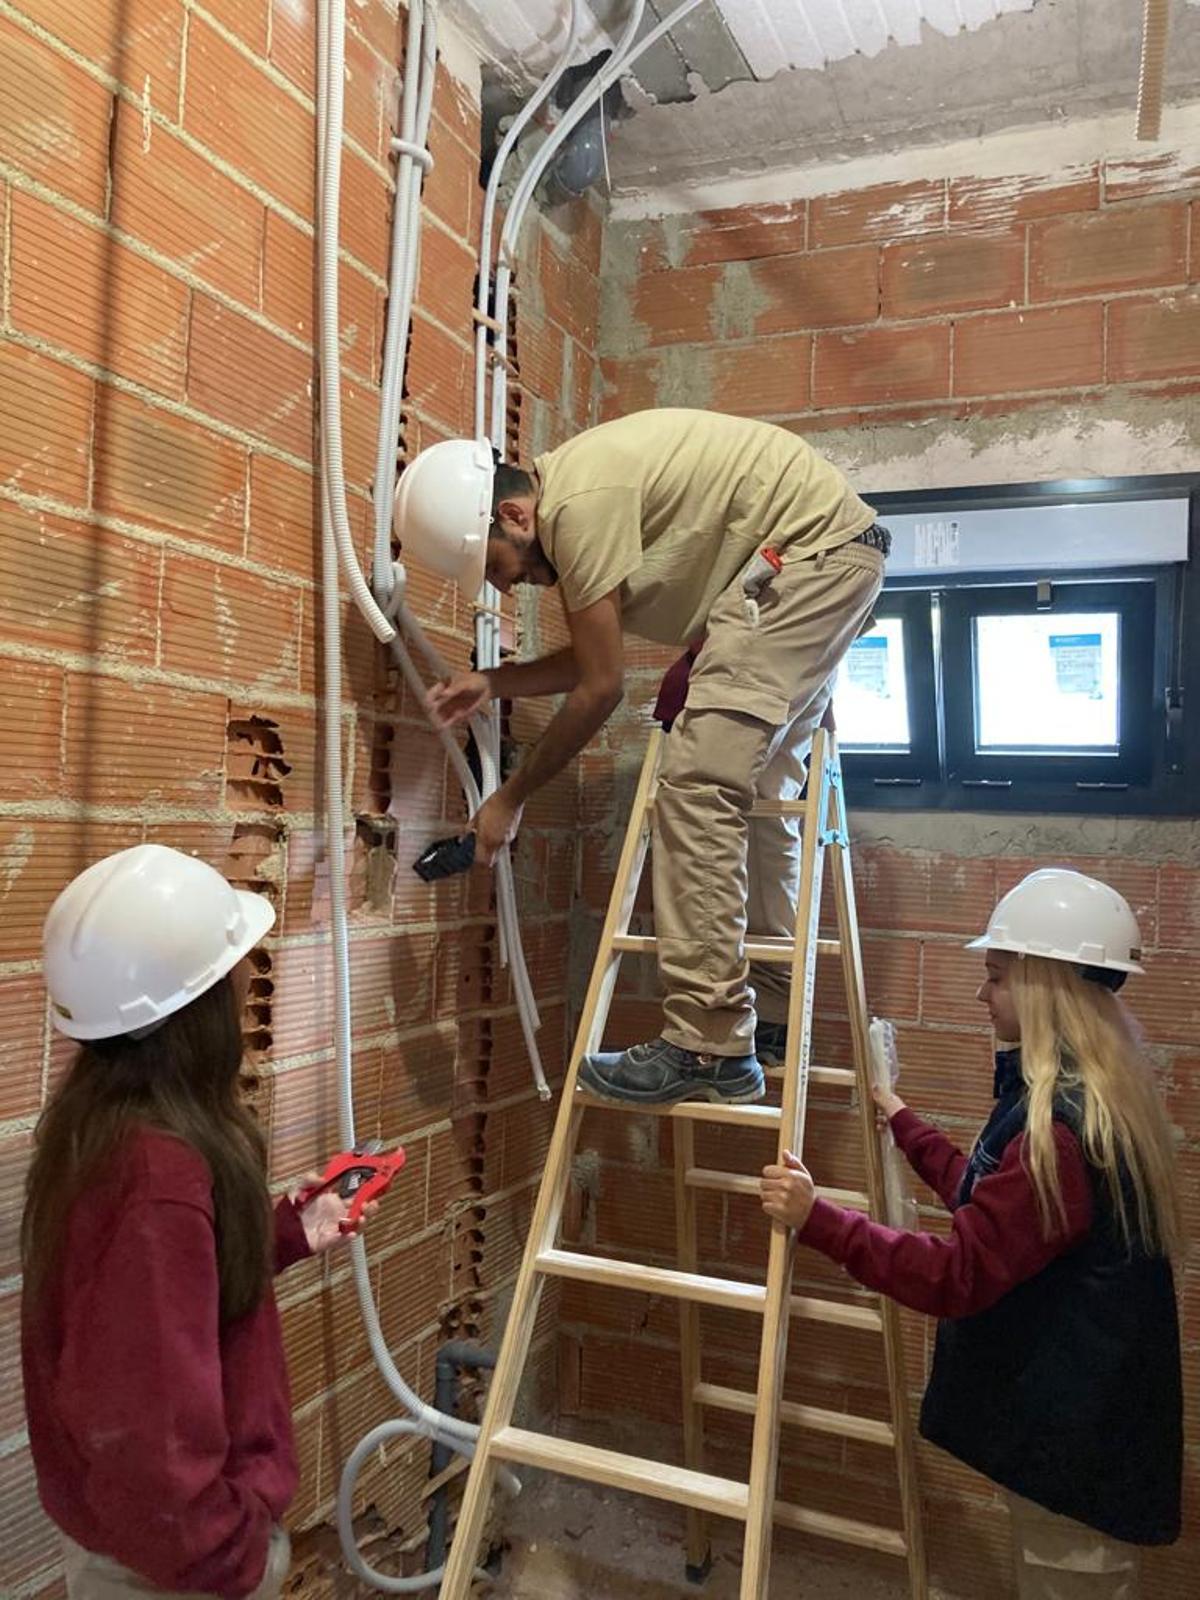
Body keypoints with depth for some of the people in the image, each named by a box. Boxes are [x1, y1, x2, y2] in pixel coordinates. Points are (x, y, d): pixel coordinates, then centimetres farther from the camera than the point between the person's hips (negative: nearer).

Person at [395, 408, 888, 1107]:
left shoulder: (579, 505, -19)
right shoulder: (572, 489, 12)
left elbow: (601, 688, -16)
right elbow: (595, 656, 19)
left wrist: (512, 798, -6)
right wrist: (493, 683, 12)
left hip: (813, 545, -11)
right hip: (838, 551, 11)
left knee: (700, 779, -18)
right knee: (751, 776, 14)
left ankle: (707, 1046, -17)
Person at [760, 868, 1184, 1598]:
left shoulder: (1064, 1127, -29)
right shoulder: (1088, 1098, 5)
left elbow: (959, 1275, -29)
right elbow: (987, 1200, 17)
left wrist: (817, 1219, -28)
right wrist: (901, 1121, 25)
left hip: (1077, 1427, -10)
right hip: (1074, 1409, 10)